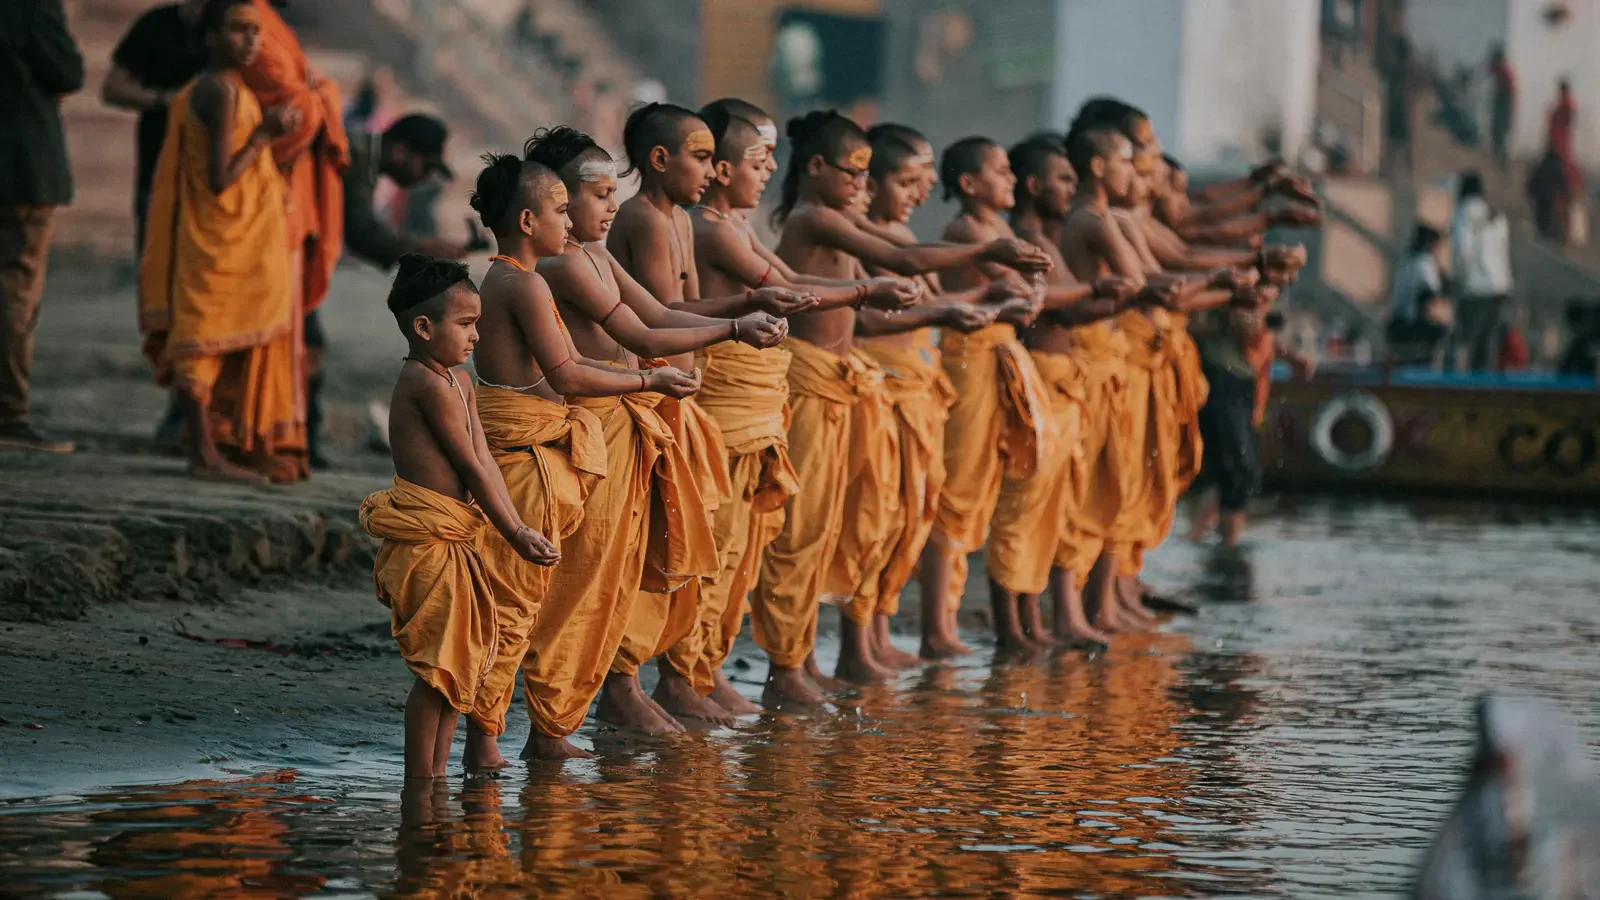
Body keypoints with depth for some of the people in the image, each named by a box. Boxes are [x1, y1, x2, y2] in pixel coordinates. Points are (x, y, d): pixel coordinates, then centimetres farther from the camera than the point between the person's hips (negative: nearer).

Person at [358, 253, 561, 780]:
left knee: (465, 657, 15)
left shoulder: (458, 380, 14)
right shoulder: (430, 384, -16)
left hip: (454, 537, 10)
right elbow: (470, 467, -15)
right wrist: (514, 534, -10)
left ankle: (436, 773, 21)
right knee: (441, 665, -7)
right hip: (428, 538, -10)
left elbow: (484, 460, 10)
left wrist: (518, 530, 1)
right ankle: (420, 780, -2)